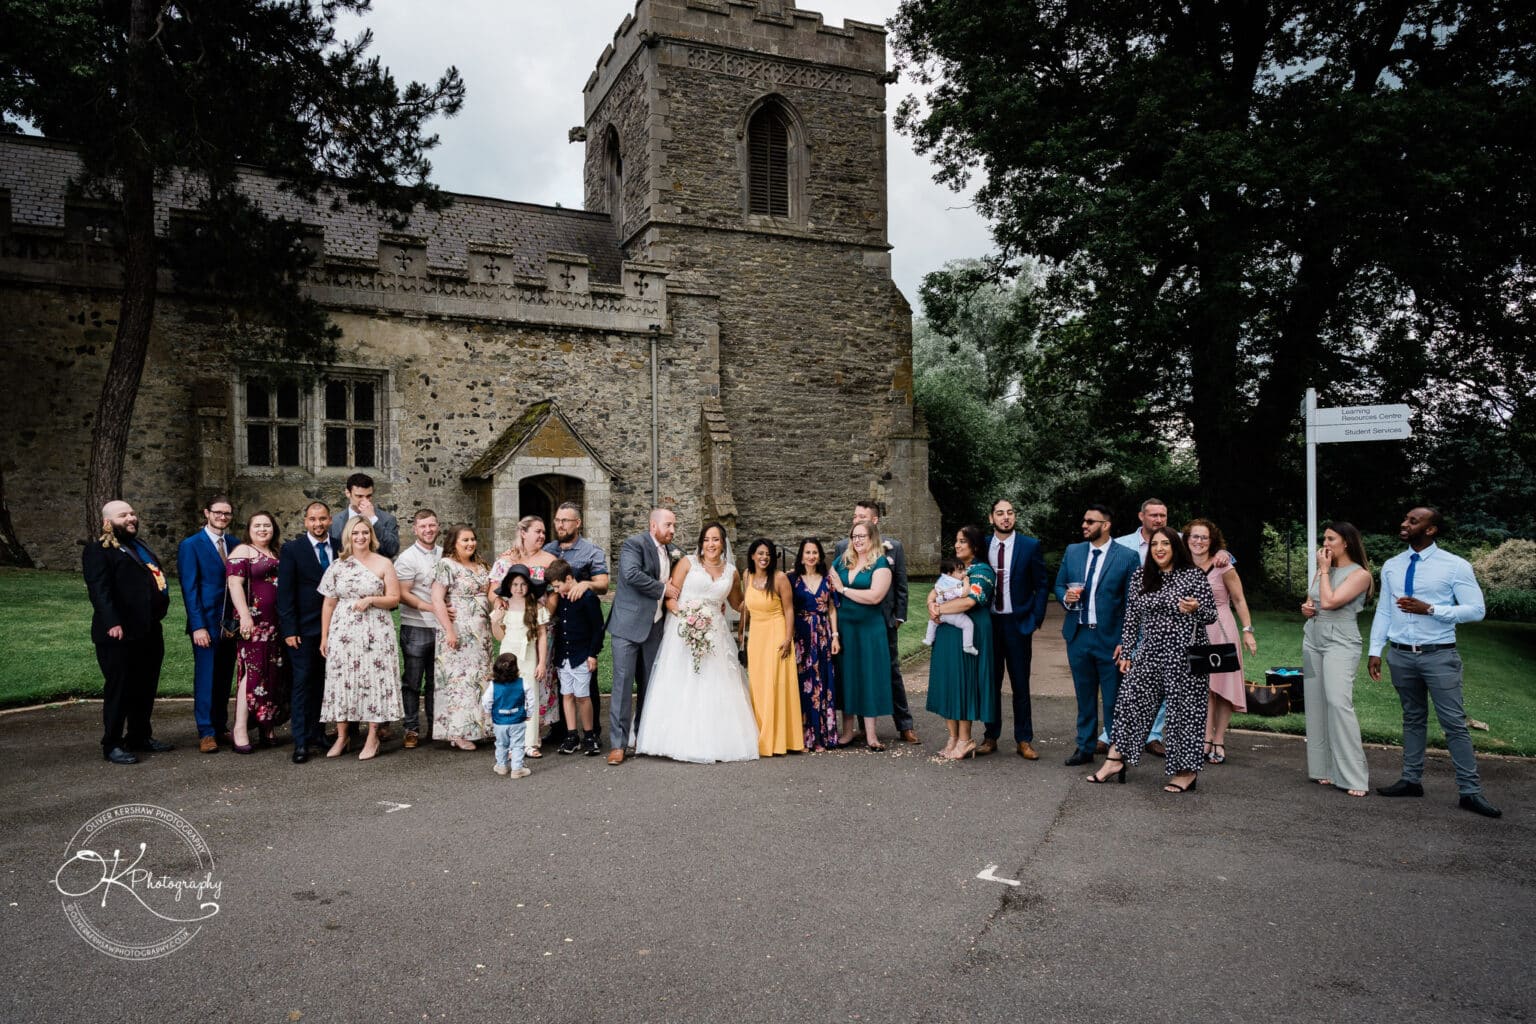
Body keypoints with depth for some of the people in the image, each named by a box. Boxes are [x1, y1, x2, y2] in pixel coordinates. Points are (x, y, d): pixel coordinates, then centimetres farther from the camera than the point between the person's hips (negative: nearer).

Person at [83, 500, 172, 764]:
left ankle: (141, 736, 26)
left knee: (145, 688, 15)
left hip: (149, 632, 8)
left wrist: (157, 616, 17)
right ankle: (112, 745, 9)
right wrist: (112, 623, -28)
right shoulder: (98, 551, -8)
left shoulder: (139, 546, 20)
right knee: (119, 690, 0)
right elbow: (99, 590, -19)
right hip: (120, 634, -8)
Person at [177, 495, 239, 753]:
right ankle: (206, 732, 8)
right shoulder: (190, 545, -4)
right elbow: (189, 589, -8)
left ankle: (221, 727, 20)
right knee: (205, 677, 0)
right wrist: (198, 626, -14)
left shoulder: (235, 545, 9)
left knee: (224, 678, 10)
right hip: (206, 623, -4)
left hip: (230, 623, 4)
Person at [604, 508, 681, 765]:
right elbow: (631, 574, -25)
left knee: (649, 684, 12)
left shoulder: (672, 551, 13)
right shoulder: (633, 544, -9)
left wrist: (674, 586, 7)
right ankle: (617, 743, -3)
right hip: (629, 625, -7)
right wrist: (662, 589, -17)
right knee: (623, 683, -6)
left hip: (655, 627, 7)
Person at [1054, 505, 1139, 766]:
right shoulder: (1072, 551, 8)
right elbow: (1059, 585, 16)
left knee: (1113, 699, 2)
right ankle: (1085, 748, 24)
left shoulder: (1127, 557, -6)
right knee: (1084, 697, 14)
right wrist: (1066, 597, -8)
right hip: (1078, 635, 4)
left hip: (1110, 638, -4)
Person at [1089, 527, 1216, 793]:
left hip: (1185, 655, -4)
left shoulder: (1194, 576, -2)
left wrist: (1195, 609, -22)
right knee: (1130, 701, 1)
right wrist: (1126, 652, 8)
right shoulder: (1140, 577, 8)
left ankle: (1187, 771, 16)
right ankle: (1116, 759, 11)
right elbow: (1132, 617, 11)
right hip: (1149, 654, 4)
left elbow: (1211, 615, 0)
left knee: (1184, 709, 2)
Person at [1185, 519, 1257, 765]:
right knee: (1203, 687, -1)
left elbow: (1239, 600, -3)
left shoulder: (1223, 567, -7)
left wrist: (1247, 631, -7)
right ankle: (1207, 740, 1)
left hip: (1220, 631, -3)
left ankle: (1218, 741, 8)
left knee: (1222, 685, 1)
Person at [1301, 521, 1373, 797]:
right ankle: (1324, 769, 10)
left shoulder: (1360, 574, -6)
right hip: (1313, 638, 7)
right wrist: (1305, 608, 1)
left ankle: (1353, 777, -13)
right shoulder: (1324, 569, 14)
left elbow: (1329, 601, -17)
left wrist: (1324, 570, -5)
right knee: (1316, 705, 4)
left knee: (1339, 703, -18)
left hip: (1340, 642, -7)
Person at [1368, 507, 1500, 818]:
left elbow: (1476, 610, -10)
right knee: (1413, 719, 14)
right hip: (1401, 655, 4)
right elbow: (1383, 611, 10)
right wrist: (1375, 651, 5)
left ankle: (1471, 791, 7)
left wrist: (1429, 609, -20)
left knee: (1454, 723, -1)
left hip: (1439, 655, -4)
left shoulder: (1455, 566, -7)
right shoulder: (1391, 566, 6)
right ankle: (1411, 780, 22)